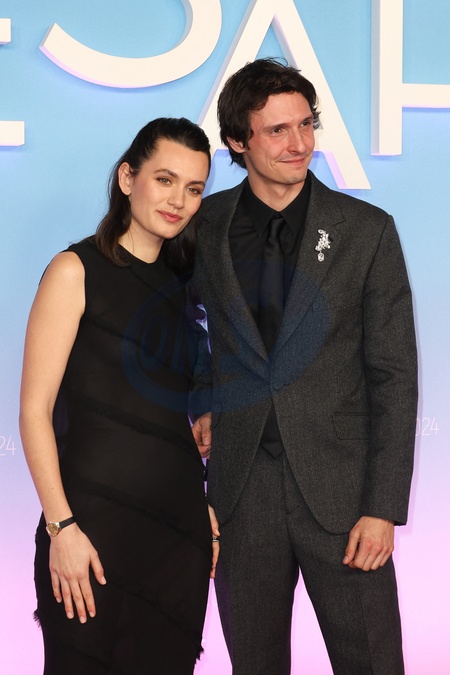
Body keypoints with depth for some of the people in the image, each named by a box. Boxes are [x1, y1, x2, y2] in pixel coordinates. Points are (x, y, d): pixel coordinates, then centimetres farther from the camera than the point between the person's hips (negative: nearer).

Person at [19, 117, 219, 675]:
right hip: (96, 522, -6)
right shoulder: (76, 272, -5)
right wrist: (61, 526, -15)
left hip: (181, 522, 6)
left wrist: (209, 516, 11)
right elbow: (34, 407, -9)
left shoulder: (184, 284, 12)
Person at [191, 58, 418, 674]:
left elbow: (394, 375, -4)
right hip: (241, 493, 2)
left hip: (340, 491, -2)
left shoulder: (367, 231, -3)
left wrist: (383, 507, -9)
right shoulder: (204, 226, 3)